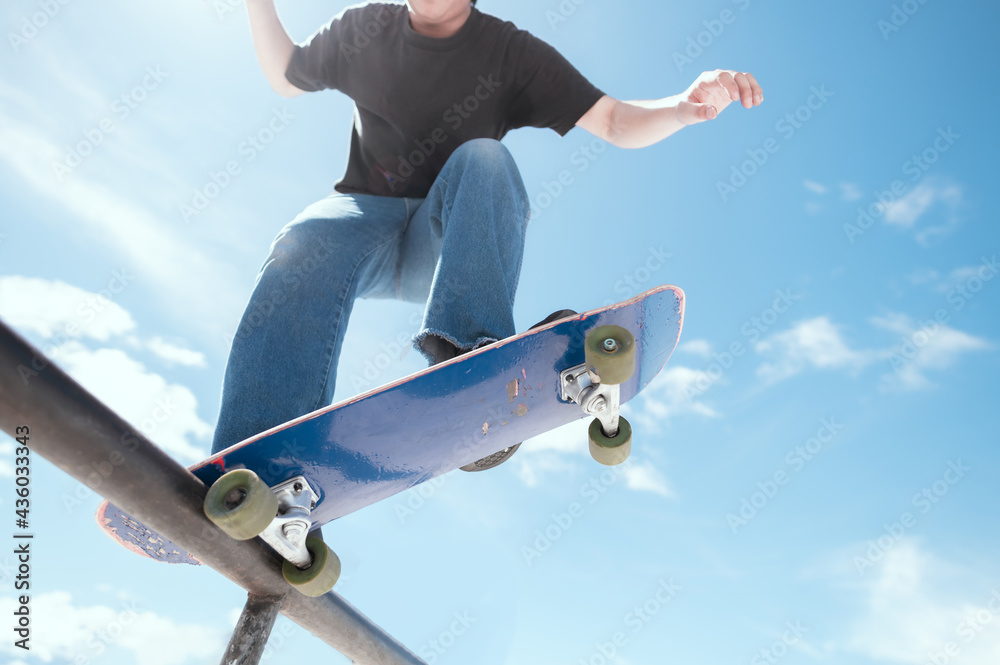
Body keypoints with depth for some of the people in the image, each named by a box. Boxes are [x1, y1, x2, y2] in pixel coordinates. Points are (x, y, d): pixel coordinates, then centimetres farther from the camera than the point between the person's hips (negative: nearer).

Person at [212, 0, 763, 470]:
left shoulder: (510, 53, 2)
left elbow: (613, 122, -5)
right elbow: (285, 79, 24)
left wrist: (683, 107, -25)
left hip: (455, 243, -1)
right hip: (368, 216, 1)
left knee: (482, 158, -31)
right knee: (306, 245, -33)